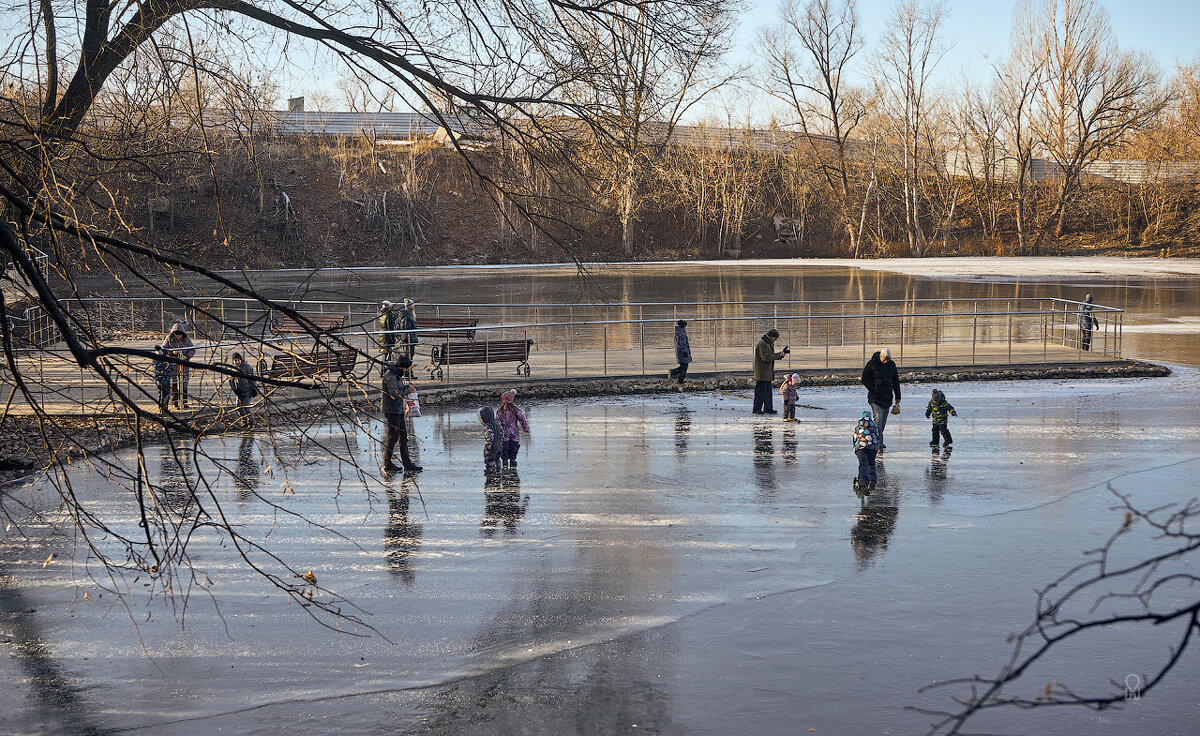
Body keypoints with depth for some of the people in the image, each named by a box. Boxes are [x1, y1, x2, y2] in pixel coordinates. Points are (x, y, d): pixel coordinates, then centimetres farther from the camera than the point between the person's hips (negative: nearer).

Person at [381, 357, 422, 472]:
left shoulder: (395, 376, 16)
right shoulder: (390, 377, -16)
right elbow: (396, 394, -24)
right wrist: (407, 388, -11)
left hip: (399, 411, 10)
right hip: (392, 411, -10)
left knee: (403, 437, 9)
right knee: (392, 437, -4)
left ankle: (407, 463, 10)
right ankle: (387, 464, 5)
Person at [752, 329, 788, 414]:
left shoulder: (770, 343, 16)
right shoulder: (762, 344, -16)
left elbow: (773, 356, 24)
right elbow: (766, 357, -23)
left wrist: (782, 353, 10)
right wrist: (779, 354, -17)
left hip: (768, 373, 10)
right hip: (762, 372, -10)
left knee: (769, 391, 11)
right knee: (760, 391, -5)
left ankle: (768, 408, 16)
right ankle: (757, 409, 1)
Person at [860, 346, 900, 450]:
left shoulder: (892, 364, 7)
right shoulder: (872, 363, -6)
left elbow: (896, 382, 13)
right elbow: (864, 379, -2)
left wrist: (898, 399, 11)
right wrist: (873, 390, -13)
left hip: (887, 397, 5)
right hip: (875, 398, -5)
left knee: (883, 421, 9)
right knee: (878, 419, -16)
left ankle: (878, 441, 25)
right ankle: (879, 444, -21)